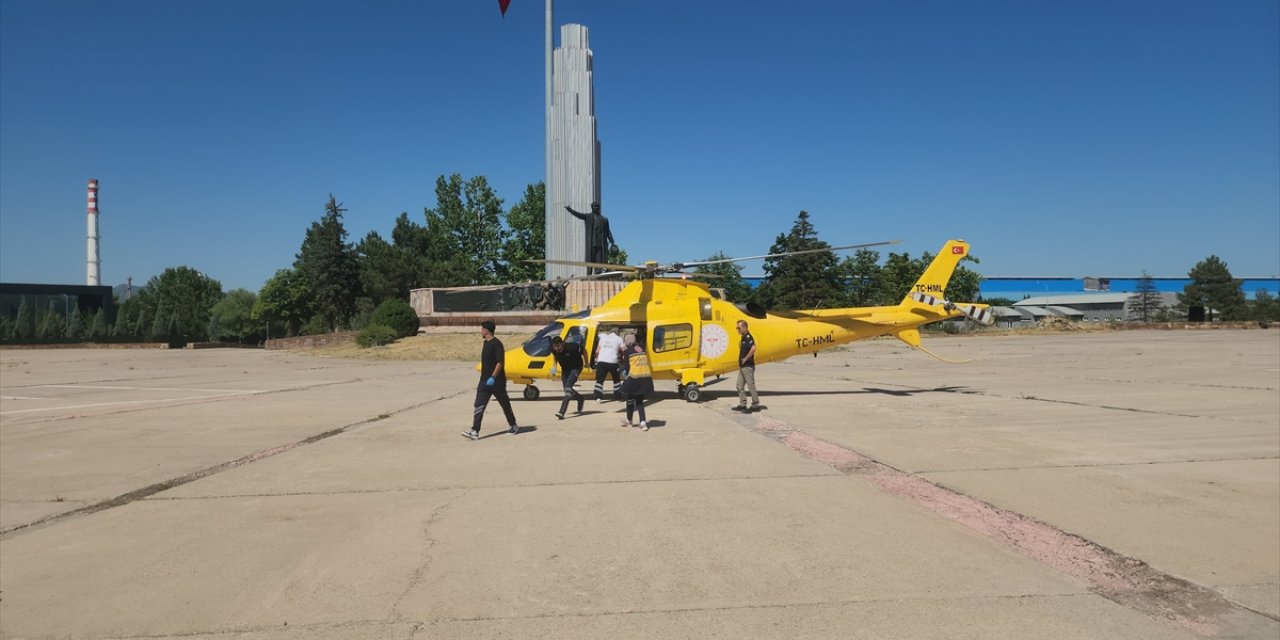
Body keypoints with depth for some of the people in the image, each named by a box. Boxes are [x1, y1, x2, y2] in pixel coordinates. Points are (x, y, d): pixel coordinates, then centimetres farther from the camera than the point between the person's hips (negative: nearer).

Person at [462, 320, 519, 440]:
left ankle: (513, 426, 25)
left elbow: (500, 362, -21)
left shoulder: (496, 343, -15)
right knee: (479, 406, -4)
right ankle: (475, 431, -9)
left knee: (505, 404, 8)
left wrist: (493, 377, -26)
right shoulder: (486, 343, 13)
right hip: (485, 381, 8)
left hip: (497, 381, -8)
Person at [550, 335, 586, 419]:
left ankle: (562, 412, -30)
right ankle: (581, 399, 40)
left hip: (575, 368, -6)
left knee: (568, 387, -22)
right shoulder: (554, 350, -16)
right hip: (565, 369, 6)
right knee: (567, 390, 8)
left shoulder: (571, 347, -30)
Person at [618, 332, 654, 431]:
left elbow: (626, 366, -2)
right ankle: (643, 422, 2)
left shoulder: (627, 351, -1)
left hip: (635, 377, -5)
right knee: (639, 400, 15)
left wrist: (626, 376, 14)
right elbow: (645, 362, 14)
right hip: (646, 377, 5)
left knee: (630, 398, 15)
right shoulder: (641, 348, 14)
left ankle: (629, 421, 30)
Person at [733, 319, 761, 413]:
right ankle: (742, 405, 18)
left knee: (751, 385, -3)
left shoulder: (748, 337, -16)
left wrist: (746, 358, -24)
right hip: (743, 367, 10)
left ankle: (755, 405, 4)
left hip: (748, 366, -10)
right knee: (739, 385, 12)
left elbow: (753, 348, -32)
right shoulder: (744, 338, 15)